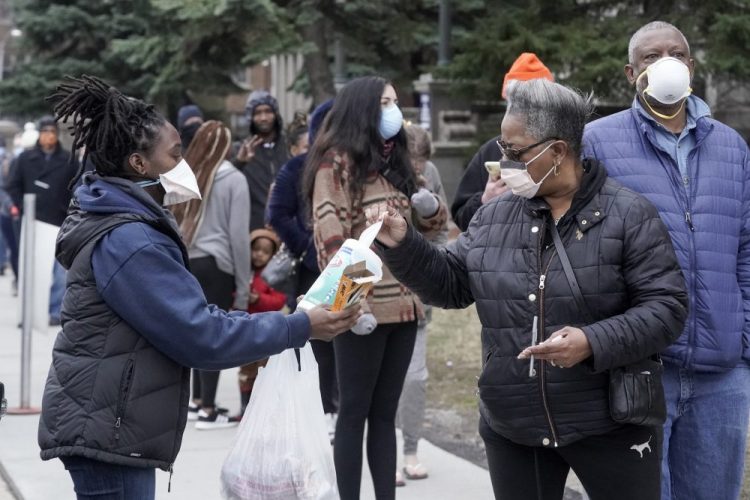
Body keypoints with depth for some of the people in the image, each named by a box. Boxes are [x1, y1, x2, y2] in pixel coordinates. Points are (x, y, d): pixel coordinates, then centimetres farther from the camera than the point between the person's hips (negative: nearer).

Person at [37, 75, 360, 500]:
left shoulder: (129, 227, 14)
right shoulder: (128, 242, -20)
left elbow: (185, 315, 16)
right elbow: (200, 336, -21)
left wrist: (277, 323, 9)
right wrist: (300, 328, -16)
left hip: (109, 427, 11)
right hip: (106, 432, -11)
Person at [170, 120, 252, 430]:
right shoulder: (233, 179, -3)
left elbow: (172, 224, 3)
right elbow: (238, 235, -4)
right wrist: (243, 287, -1)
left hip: (184, 263, 5)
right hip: (215, 265, -5)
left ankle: (197, 402, 22)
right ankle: (208, 411, 3)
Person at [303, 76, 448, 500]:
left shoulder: (394, 161, 17)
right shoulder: (338, 161, -6)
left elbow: (427, 223, 27)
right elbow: (331, 237, -14)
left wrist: (430, 207, 2)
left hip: (402, 305, 7)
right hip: (364, 309, -7)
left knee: (385, 412, 10)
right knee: (355, 412, -1)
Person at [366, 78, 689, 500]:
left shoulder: (628, 215, -8)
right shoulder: (495, 217, 6)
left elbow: (667, 306, -12)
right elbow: (450, 284, 13)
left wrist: (594, 344, -26)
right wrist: (403, 245, -3)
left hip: (609, 426, -4)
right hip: (512, 430, 4)